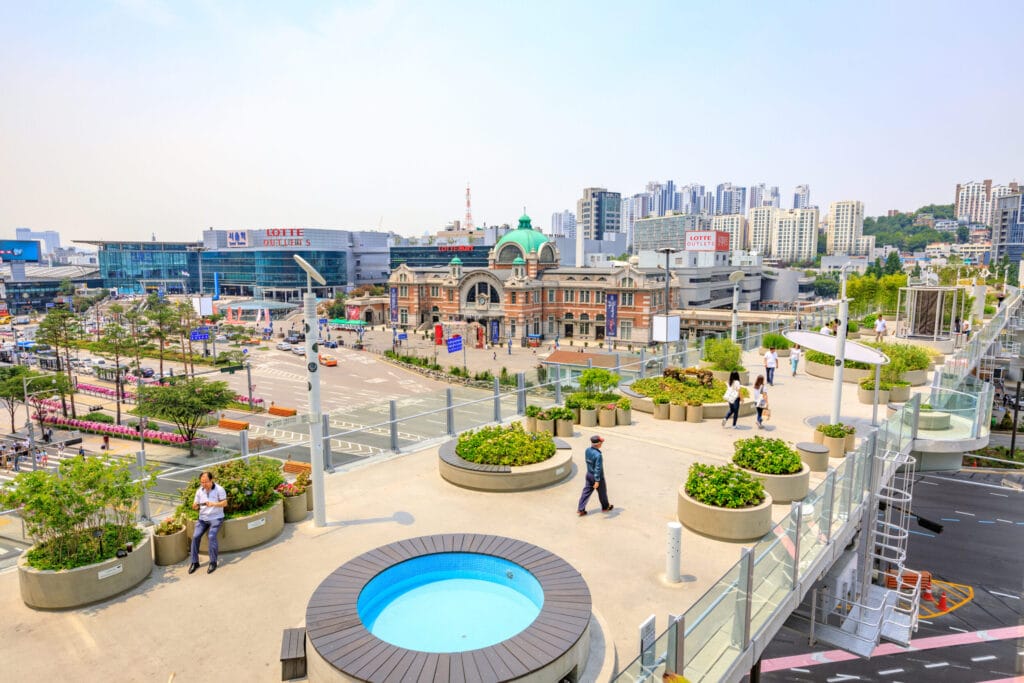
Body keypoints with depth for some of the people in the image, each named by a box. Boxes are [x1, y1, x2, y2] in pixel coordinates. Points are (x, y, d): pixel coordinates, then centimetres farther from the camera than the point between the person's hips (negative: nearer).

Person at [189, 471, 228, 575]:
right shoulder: (199, 491, 7)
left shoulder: (219, 489, -7)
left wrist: (213, 504, -27)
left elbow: (225, 503, -11)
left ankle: (213, 562, -14)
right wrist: (195, 506, -15)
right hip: (203, 518, 5)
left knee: (211, 536, -24)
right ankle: (195, 562, -2)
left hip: (216, 517, -4)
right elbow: (195, 506, 9)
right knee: (195, 536, -15)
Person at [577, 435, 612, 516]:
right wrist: (597, 481, -23)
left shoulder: (587, 450, -6)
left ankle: (580, 509, 10)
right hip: (597, 476, -6)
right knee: (602, 492, 16)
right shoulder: (598, 455, -29)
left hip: (589, 474, 6)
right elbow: (598, 468, -27)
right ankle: (605, 507, 37)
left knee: (586, 491, 11)